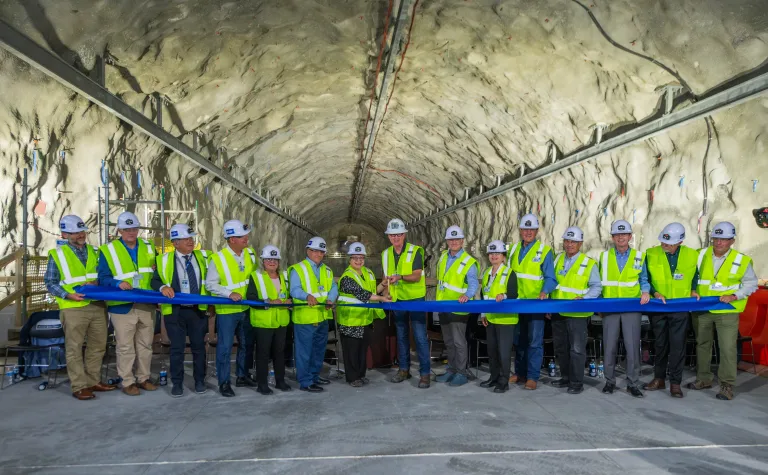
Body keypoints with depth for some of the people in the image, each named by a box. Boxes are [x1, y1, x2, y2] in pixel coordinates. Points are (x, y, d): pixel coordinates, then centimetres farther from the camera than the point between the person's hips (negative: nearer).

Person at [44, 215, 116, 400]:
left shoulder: (94, 252, 11)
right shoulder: (57, 255, -1)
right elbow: (50, 283, -1)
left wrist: (96, 283, -9)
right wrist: (68, 295, -17)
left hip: (98, 306, 5)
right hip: (73, 308, -5)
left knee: (98, 346, 11)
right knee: (74, 348, 0)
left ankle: (93, 381, 24)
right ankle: (79, 387, 9)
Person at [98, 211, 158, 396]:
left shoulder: (148, 247, 10)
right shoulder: (108, 250, -2)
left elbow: (156, 272, 18)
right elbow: (103, 278, -4)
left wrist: (155, 271, -5)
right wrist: (118, 283, -23)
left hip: (147, 306, 4)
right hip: (123, 306, -4)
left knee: (145, 345, 13)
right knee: (125, 347, 2)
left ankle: (143, 378, 25)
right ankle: (127, 382, 14)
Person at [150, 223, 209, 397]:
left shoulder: (202, 257, 6)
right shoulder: (165, 260, -1)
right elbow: (154, 281, 2)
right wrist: (162, 287, -20)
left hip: (198, 310, 2)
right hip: (175, 311, -2)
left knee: (198, 346, 10)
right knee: (177, 348, 5)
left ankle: (199, 381, 24)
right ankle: (177, 383, 18)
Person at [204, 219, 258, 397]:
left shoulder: (250, 253, 0)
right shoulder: (218, 258, -14)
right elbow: (210, 284, -12)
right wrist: (229, 293, -23)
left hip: (247, 308, 5)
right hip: (227, 310, -5)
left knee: (246, 344, 15)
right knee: (225, 347, 0)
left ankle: (242, 376, 31)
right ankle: (224, 383, 13)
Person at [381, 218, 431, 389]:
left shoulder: (415, 251, -10)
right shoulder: (386, 254, 6)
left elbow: (416, 276, -19)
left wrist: (400, 277, -35)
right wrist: (386, 291, 1)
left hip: (415, 299, -5)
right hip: (397, 300, 5)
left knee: (420, 337, -6)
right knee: (401, 336, 14)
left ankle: (425, 373, 0)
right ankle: (404, 369, 25)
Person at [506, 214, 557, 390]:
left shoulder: (544, 250, -6)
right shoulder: (514, 249, 10)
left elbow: (550, 278, -8)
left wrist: (544, 292, -26)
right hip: (516, 302, 5)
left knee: (535, 342, -1)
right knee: (518, 340, 14)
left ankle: (532, 376, 7)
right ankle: (520, 372, 25)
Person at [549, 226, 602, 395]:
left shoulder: (589, 263, -4)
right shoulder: (558, 260, 10)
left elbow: (596, 286, -3)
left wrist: (584, 299, -19)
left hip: (577, 314, -5)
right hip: (557, 312, 6)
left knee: (577, 349, -2)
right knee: (560, 348, 14)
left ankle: (577, 382, 8)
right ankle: (566, 377, 28)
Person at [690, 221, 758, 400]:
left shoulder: (741, 260, -6)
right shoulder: (701, 255, 1)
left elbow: (751, 283, 0)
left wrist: (734, 296, -13)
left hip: (727, 312, -3)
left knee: (727, 348, -3)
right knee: (702, 344, 13)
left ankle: (727, 385, 10)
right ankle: (704, 379, 28)